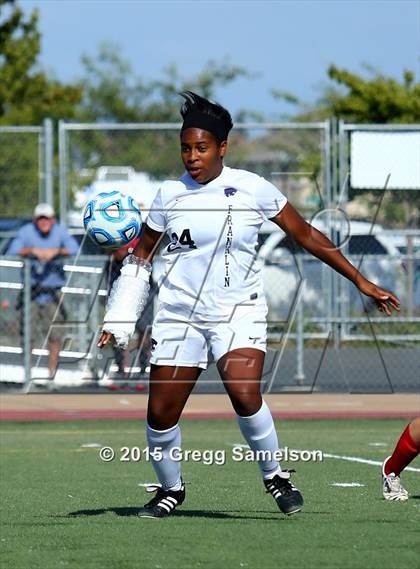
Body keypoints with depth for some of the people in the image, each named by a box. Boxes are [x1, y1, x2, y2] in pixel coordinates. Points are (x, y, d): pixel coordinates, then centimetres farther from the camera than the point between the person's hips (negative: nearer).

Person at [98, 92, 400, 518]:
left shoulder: (252, 189, -5)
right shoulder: (170, 195, 0)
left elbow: (307, 236, 3)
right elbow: (140, 257, 12)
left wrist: (360, 281, 3)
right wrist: (118, 322, 6)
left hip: (239, 311, -2)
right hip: (179, 313, 2)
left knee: (244, 394, -25)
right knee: (160, 414, -1)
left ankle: (274, 475, -2)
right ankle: (170, 488, 25)